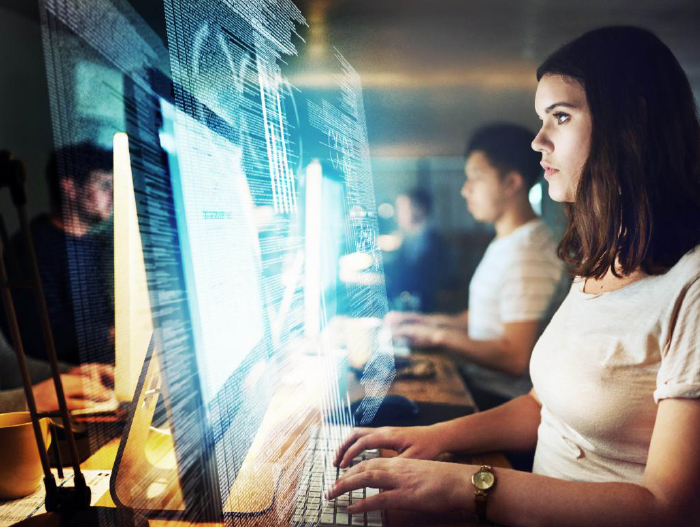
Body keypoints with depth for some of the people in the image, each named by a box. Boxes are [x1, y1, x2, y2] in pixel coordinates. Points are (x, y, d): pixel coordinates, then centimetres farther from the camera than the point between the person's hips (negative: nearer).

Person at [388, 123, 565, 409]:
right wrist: (431, 321, 12)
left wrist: (440, 335, -15)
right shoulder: (505, 242, 14)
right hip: (479, 380, 9)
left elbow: (515, 358, -24)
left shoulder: (527, 253, -20)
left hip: (500, 397, -9)